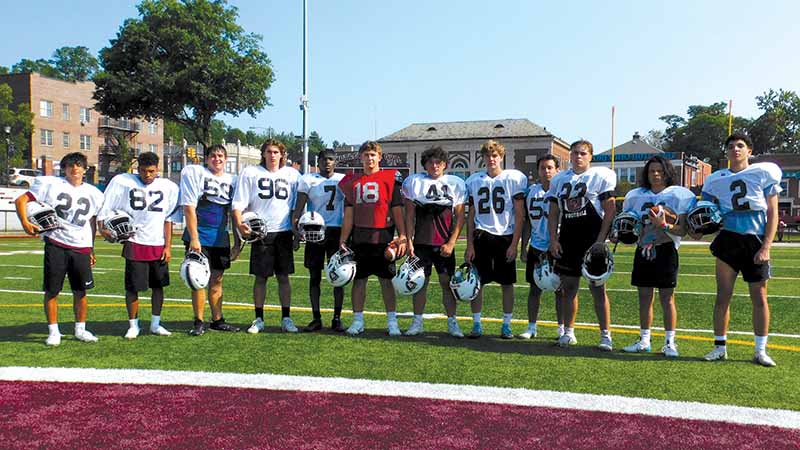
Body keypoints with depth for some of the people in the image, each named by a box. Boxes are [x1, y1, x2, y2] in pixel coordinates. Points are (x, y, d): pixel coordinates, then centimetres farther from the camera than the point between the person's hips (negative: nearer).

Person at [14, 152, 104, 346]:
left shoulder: (93, 193, 11)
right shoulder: (51, 184, 0)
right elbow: (21, 200, -2)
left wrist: (92, 249, 18)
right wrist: (25, 223, -16)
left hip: (81, 247, 3)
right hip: (55, 244, -3)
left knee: (81, 291, 7)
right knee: (51, 290, 1)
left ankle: (80, 329, 21)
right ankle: (53, 331, 13)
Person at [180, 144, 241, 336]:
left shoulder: (231, 180, 10)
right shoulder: (195, 173, -5)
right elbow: (189, 208, -10)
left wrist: (237, 242, 12)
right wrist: (194, 239, -16)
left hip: (221, 239, 5)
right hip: (199, 237, -5)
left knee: (217, 279, 9)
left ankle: (217, 320, 18)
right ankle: (198, 322, 8)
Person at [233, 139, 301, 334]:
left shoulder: (292, 174, 7)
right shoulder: (250, 173, 3)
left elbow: (297, 207, 11)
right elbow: (238, 203, -1)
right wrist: (240, 225, -17)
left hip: (284, 232, 1)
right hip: (261, 232, -1)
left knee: (283, 276, 5)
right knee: (260, 277, 3)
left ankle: (286, 318, 13)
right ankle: (258, 319, 13)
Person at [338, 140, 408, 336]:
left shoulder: (390, 178, 2)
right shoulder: (353, 181, 11)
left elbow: (397, 210, 0)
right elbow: (348, 214, 11)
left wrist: (402, 236, -8)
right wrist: (343, 240, 6)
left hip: (383, 237, -3)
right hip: (360, 238, 3)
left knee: (387, 280, 2)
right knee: (358, 279, 7)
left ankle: (392, 322, 10)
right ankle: (357, 321, 17)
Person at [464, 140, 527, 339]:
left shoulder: (514, 178, -2)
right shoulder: (474, 180, 8)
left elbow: (520, 215, -3)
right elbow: (471, 216, 10)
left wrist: (514, 243, -9)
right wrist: (469, 244, 3)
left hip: (505, 236, -2)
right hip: (481, 236, 2)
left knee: (507, 283, 4)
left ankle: (507, 324, 16)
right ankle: (476, 324, 12)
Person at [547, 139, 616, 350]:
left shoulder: (602, 176, -2)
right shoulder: (559, 179, 12)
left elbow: (610, 210, -6)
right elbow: (553, 213, 14)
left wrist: (601, 239, -12)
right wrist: (553, 239, 4)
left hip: (592, 240, -5)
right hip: (567, 241, 5)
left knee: (597, 288, -3)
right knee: (568, 287, 9)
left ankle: (606, 335, 6)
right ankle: (568, 332, 20)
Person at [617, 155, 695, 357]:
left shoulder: (678, 195, -2)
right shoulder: (636, 196, 11)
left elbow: (683, 230, -7)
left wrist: (664, 226, -22)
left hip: (666, 250, -4)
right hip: (643, 249, 4)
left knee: (667, 297, -2)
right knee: (644, 296, 7)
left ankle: (669, 342, 5)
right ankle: (644, 340, 15)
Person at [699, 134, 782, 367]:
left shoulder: (764, 173, 0)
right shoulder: (716, 180, 7)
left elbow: (772, 213, -1)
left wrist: (766, 246, -8)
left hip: (755, 241, -2)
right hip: (728, 239, 2)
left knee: (759, 297, 2)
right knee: (723, 295, 3)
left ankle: (761, 351, 12)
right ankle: (720, 347, 13)